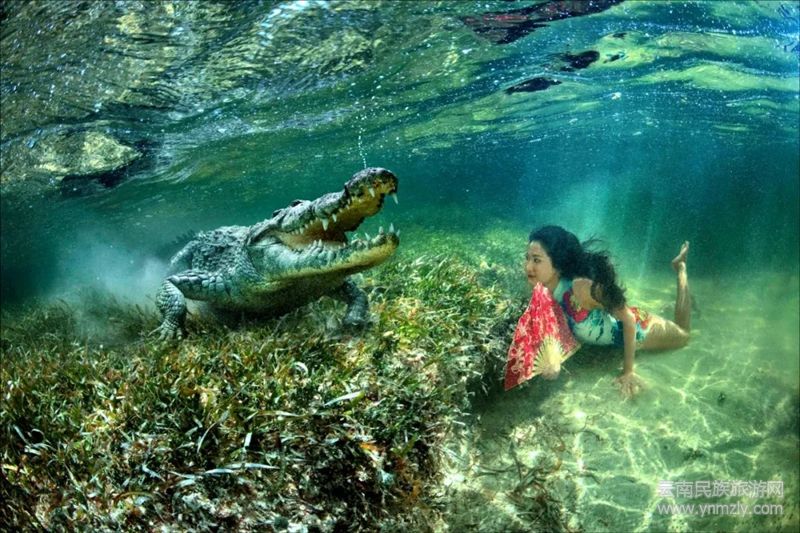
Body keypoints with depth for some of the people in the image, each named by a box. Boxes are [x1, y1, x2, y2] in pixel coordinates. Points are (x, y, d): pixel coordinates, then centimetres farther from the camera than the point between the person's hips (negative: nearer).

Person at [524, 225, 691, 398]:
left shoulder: (582, 287, -43)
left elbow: (629, 319, -30)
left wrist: (628, 371, -26)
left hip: (634, 328, -4)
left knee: (683, 335, 29)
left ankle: (680, 267, 36)